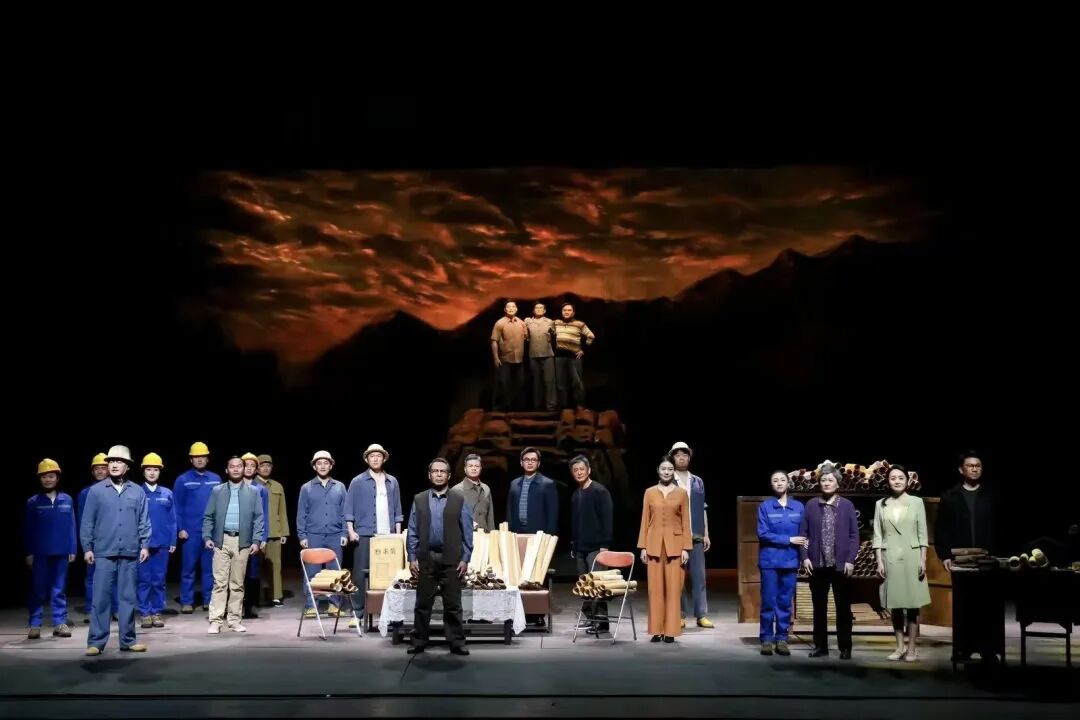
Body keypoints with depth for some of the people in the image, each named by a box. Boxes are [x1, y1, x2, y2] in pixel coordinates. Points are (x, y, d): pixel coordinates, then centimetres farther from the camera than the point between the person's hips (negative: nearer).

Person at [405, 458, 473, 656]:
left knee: (453, 604, 2)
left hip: (451, 559, -1)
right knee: (423, 603, 6)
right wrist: (412, 557, 0)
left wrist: (465, 558, -3)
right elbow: (413, 531, 6)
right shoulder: (419, 500, 7)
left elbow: (467, 532, 3)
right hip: (426, 558, 1)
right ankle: (419, 642, 14)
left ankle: (457, 643, 8)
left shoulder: (459, 500, 4)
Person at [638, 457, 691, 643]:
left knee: (673, 588, -1)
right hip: (654, 544, 1)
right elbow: (645, 521, 6)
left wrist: (686, 548, -3)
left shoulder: (682, 493, 4)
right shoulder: (650, 492, 6)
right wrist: (643, 546, 1)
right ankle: (657, 630, 7)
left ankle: (670, 630, 4)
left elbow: (686, 522, 3)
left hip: (674, 545, -1)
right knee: (655, 588, 2)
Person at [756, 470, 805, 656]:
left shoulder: (798, 507, 6)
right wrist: (789, 539, -12)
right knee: (769, 601, 1)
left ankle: (782, 639, 12)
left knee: (785, 602, 6)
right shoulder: (765, 506, 0)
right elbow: (763, 534, -7)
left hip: (790, 561, 2)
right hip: (770, 561, -2)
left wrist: (804, 550, -14)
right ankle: (767, 639, 8)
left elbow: (804, 534, 6)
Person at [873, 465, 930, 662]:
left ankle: (911, 648, 3)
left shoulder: (917, 502, 3)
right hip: (890, 558, 2)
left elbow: (922, 534, 2)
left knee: (912, 604, -1)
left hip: (911, 557, -1)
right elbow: (877, 536, 4)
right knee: (895, 604, 4)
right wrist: (879, 561, -2)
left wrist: (923, 560, -5)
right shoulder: (881, 504, 6)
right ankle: (900, 647, 11)